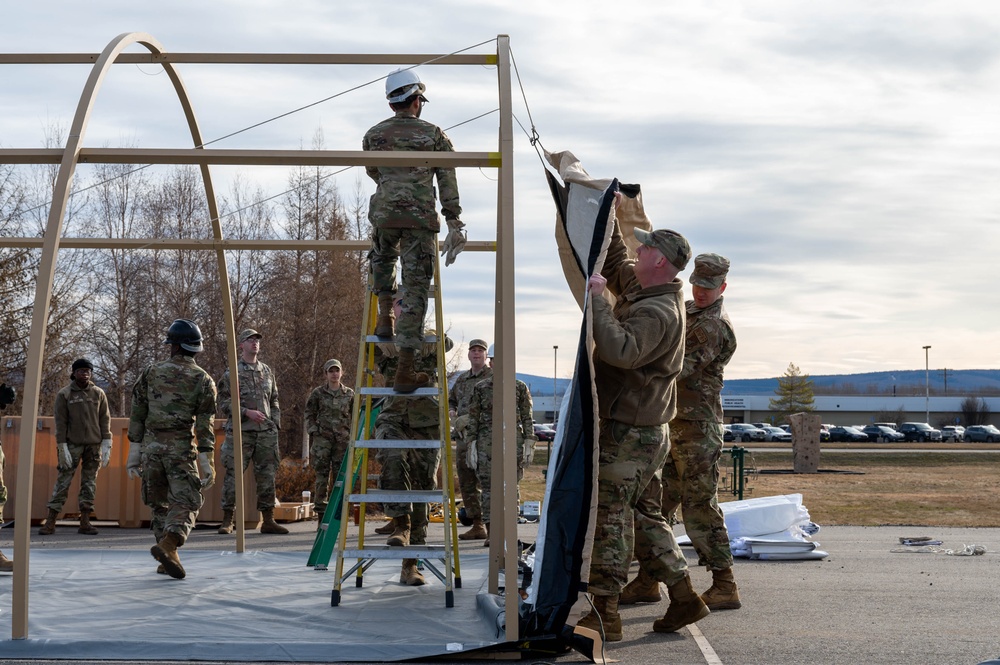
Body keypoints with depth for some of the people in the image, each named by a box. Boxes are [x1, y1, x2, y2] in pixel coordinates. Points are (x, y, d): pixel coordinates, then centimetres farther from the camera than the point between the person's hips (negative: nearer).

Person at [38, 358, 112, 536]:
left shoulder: (99, 394, 7)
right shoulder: (64, 395, 1)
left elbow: (105, 420, 7)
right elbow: (60, 422, -2)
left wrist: (106, 444, 0)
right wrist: (62, 447, -8)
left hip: (94, 445, 2)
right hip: (72, 444, -2)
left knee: (89, 482, 2)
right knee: (63, 481, -4)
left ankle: (85, 521, 5)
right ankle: (50, 522, -3)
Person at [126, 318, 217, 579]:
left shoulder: (151, 373, 5)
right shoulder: (203, 380, 0)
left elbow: (137, 415, 5)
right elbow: (205, 427, -6)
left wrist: (134, 453, 10)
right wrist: (207, 464, -4)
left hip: (151, 447, 3)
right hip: (182, 450, -3)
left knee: (159, 504, 15)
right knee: (186, 504, 1)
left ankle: (169, 558, 14)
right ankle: (167, 545, -24)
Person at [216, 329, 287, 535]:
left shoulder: (267, 372, 15)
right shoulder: (232, 372, 0)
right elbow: (224, 403, -4)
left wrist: (275, 424, 11)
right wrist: (246, 412, -15)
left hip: (266, 433, 5)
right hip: (240, 432, -4)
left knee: (267, 476, 5)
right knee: (233, 475, -4)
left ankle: (268, 520, 11)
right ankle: (227, 520, 5)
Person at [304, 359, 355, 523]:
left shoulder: (349, 394, 9)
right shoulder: (318, 393, 4)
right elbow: (309, 414, 7)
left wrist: (353, 435, 4)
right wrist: (313, 431, -3)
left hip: (343, 438, 2)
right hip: (322, 438, -2)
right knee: (322, 475, -3)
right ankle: (321, 515, 0)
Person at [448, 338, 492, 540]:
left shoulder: (493, 376, -2)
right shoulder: (462, 379, 19)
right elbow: (450, 400, 31)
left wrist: (469, 418, -17)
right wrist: (451, 414, 8)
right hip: (463, 436, 7)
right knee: (467, 483, 8)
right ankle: (477, 525, 14)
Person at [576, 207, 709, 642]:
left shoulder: (657, 312, -21)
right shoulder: (644, 292, 11)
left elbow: (621, 350, -37)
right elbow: (616, 265, 29)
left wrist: (596, 297, -31)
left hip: (629, 434, -11)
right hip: (644, 430, 11)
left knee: (607, 517, -6)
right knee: (642, 514, 16)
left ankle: (604, 614, -2)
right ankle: (683, 596, 19)